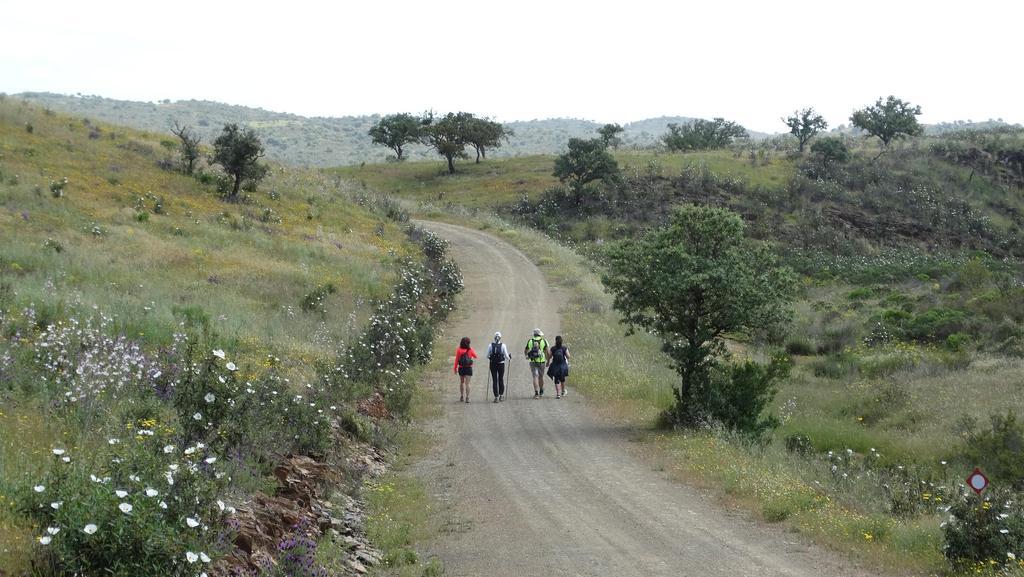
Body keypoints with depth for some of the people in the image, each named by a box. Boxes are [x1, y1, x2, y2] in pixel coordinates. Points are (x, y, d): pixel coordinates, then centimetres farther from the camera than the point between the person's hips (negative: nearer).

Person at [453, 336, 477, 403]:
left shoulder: (459, 350, -7)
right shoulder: (470, 349, -8)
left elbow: (456, 359, -4)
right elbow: (475, 356, 9)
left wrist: (455, 368, 5)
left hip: (461, 368, 1)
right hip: (468, 368, -1)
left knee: (461, 382, 18)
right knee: (467, 383, -2)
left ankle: (461, 397, 22)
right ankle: (467, 398, -9)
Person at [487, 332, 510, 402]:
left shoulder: (491, 345, -4)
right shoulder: (503, 345, -7)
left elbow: (487, 356, 2)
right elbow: (506, 356, -5)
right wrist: (509, 357, 18)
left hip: (493, 364, 0)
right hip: (501, 364, 0)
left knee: (494, 380, 3)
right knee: (501, 379, 15)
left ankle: (496, 397, -1)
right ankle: (501, 395, 23)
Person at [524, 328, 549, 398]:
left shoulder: (530, 341, 2)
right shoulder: (544, 341, -2)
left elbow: (525, 351, 12)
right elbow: (546, 352, -6)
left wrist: (526, 355, 34)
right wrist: (547, 361, 3)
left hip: (533, 362, 0)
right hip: (541, 361, 0)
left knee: (535, 377, -3)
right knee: (541, 377, 15)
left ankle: (536, 393, -15)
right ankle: (541, 392, 30)